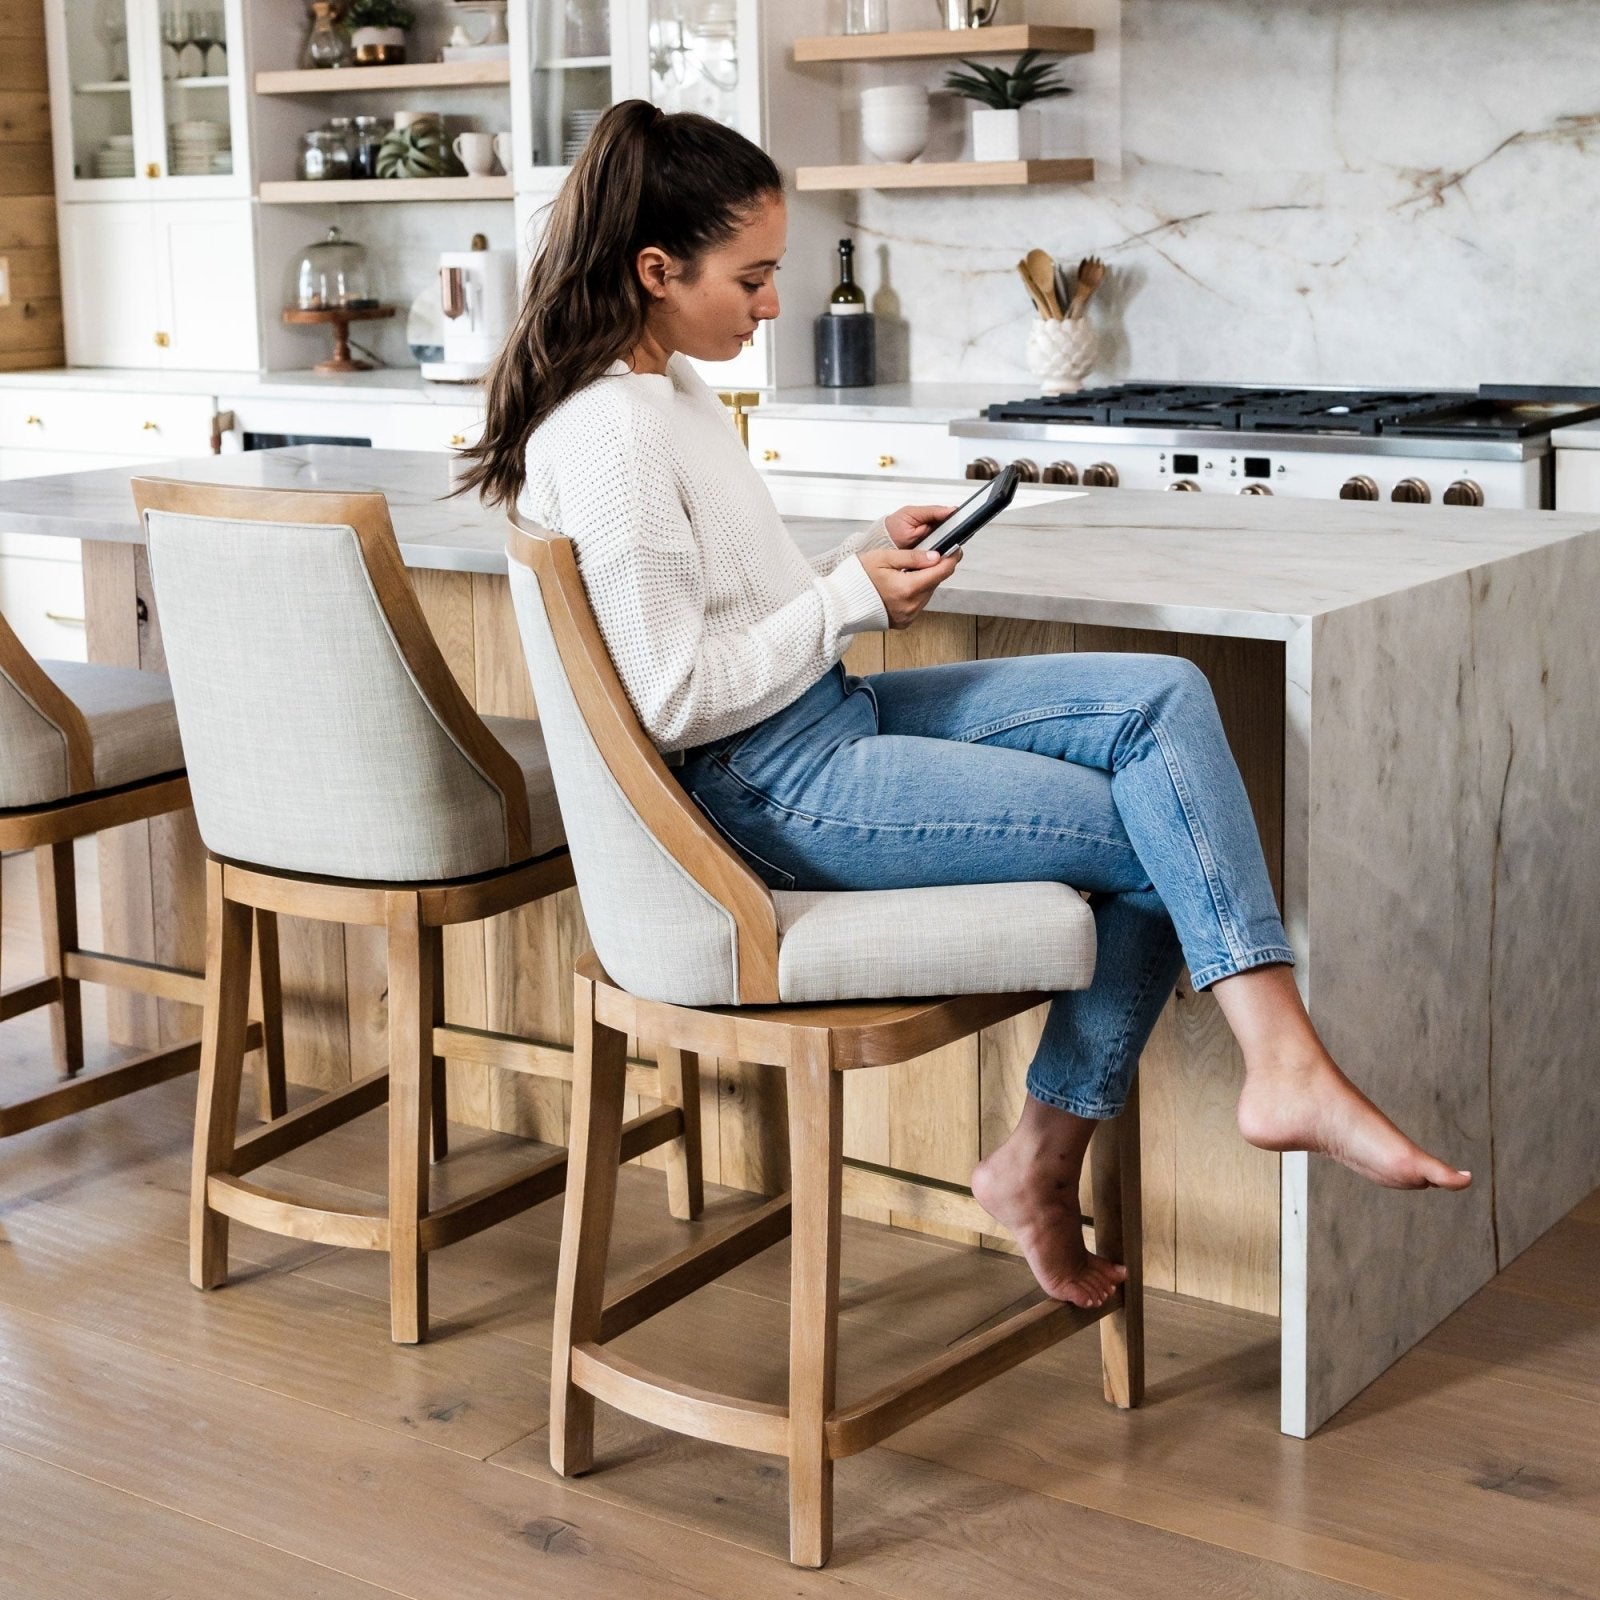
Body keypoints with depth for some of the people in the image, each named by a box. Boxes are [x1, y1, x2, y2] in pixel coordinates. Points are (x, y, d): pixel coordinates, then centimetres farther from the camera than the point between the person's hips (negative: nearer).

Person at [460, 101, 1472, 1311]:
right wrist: (852, 598, -12)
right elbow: (674, 699, -21)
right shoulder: (606, 438, -19)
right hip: (769, 787, -10)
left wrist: (868, 562, 4)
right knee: (1163, 837, -11)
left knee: (1164, 697, -7)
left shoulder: (673, 389, 12)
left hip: (833, 715, 10)